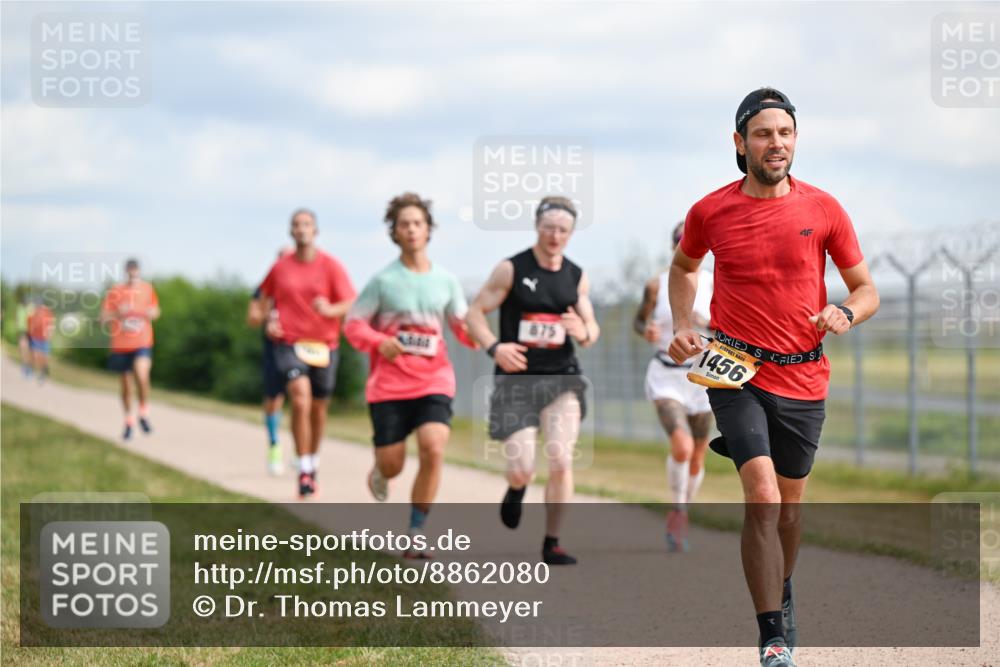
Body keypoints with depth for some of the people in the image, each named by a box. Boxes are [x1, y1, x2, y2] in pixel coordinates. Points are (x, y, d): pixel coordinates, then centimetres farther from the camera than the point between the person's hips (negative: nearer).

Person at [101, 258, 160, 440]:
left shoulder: (147, 289, 5)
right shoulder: (115, 292, 1)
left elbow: (155, 312, 16)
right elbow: (104, 318, -1)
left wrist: (149, 313, -7)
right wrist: (118, 313, -20)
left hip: (142, 343, -1)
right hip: (120, 344, 1)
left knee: (141, 376, -24)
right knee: (126, 385, 8)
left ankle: (144, 414, -5)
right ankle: (129, 422, 26)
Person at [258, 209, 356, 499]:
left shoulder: (331, 266, -2)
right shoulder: (280, 267, 5)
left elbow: (351, 305, -7)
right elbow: (264, 296, 23)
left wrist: (330, 310, -27)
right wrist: (270, 320, 5)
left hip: (324, 345, 1)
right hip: (289, 342, -1)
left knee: (318, 408, 12)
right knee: (300, 400, -21)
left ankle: (314, 462, 37)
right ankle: (304, 471, -17)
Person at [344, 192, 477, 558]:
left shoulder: (446, 280, 6)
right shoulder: (383, 280, -1)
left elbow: (463, 327, 11)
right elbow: (353, 324, 1)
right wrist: (380, 342, -18)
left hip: (434, 381, 1)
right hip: (388, 384, -1)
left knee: (433, 449, -22)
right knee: (392, 466, 0)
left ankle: (416, 534, -9)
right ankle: (379, 473, 42)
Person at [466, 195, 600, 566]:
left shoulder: (577, 278, 7)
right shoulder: (511, 270, -4)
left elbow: (591, 330, 14)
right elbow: (475, 313, -2)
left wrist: (584, 333, -11)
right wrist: (495, 347, -20)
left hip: (561, 378, 2)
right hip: (517, 379, -2)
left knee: (560, 460, -14)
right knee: (522, 470, -7)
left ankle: (552, 544, -2)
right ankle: (516, 490, 32)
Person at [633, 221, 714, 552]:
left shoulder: (714, 285, -3)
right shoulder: (657, 285, -3)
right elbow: (639, 320, 11)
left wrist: (708, 323, -21)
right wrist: (647, 331, -12)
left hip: (702, 376, 2)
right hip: (665, 377, -2)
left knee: (696, 460, 9)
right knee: (682, 447, -25)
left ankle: (681, 518, 34)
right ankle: (677, 510, -2)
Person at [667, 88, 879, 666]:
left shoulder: (823, 209, -2)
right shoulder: (711, 212, -3)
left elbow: (867, 290, 6)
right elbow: (684, 266, 20)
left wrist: (845, 313, -15)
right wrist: (683, 326, 6)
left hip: (803, 378, 2)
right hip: (735, 371, -2)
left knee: (790, 503, 15)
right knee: (763, 497, -18)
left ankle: (782, 593, 44)